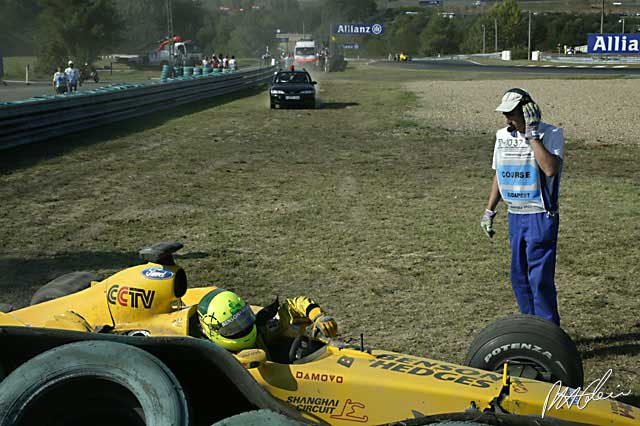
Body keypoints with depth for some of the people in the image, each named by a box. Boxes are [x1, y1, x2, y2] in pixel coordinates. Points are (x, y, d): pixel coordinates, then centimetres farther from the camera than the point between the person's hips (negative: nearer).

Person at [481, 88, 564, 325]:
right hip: (515, 216, 7)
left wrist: (532, 135, -25)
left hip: (541, 217, -7)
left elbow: (551, 169, -29)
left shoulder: (551, 134, -12)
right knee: (519, 277, 11)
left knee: (540, 278, -7)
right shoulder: (503, 136, 8)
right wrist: (489, 211, 17)